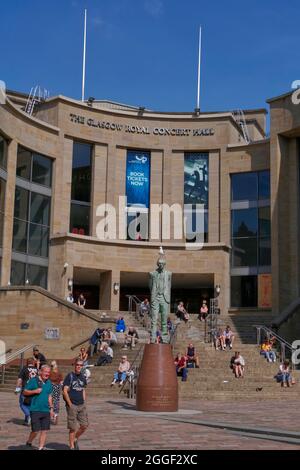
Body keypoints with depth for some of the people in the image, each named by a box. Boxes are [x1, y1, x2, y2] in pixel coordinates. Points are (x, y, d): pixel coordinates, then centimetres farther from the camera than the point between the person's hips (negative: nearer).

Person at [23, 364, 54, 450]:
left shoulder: (49, 383, 12)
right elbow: (25, 392, -3)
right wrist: (35, 391, -18)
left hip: (46, 410, 5)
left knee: (44, 431, 3)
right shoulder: (33, 380, -6)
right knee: (36, 431, -5)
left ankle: (41, 448, 14)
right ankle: (29, 442, 22)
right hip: (35, 410, -5)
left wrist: (51, 408, 16)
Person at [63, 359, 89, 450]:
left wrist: (84, 402, 9)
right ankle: (72, 447, 12)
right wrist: (70, 404, -12)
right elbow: (65, 391, -10)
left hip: (81, 405, 5)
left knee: (84, 425, 3)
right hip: (72, 405, -5)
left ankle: (75, 439, 26)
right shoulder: (70, 376, -7)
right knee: (73, 428, -1)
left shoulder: (83, 377, 10)